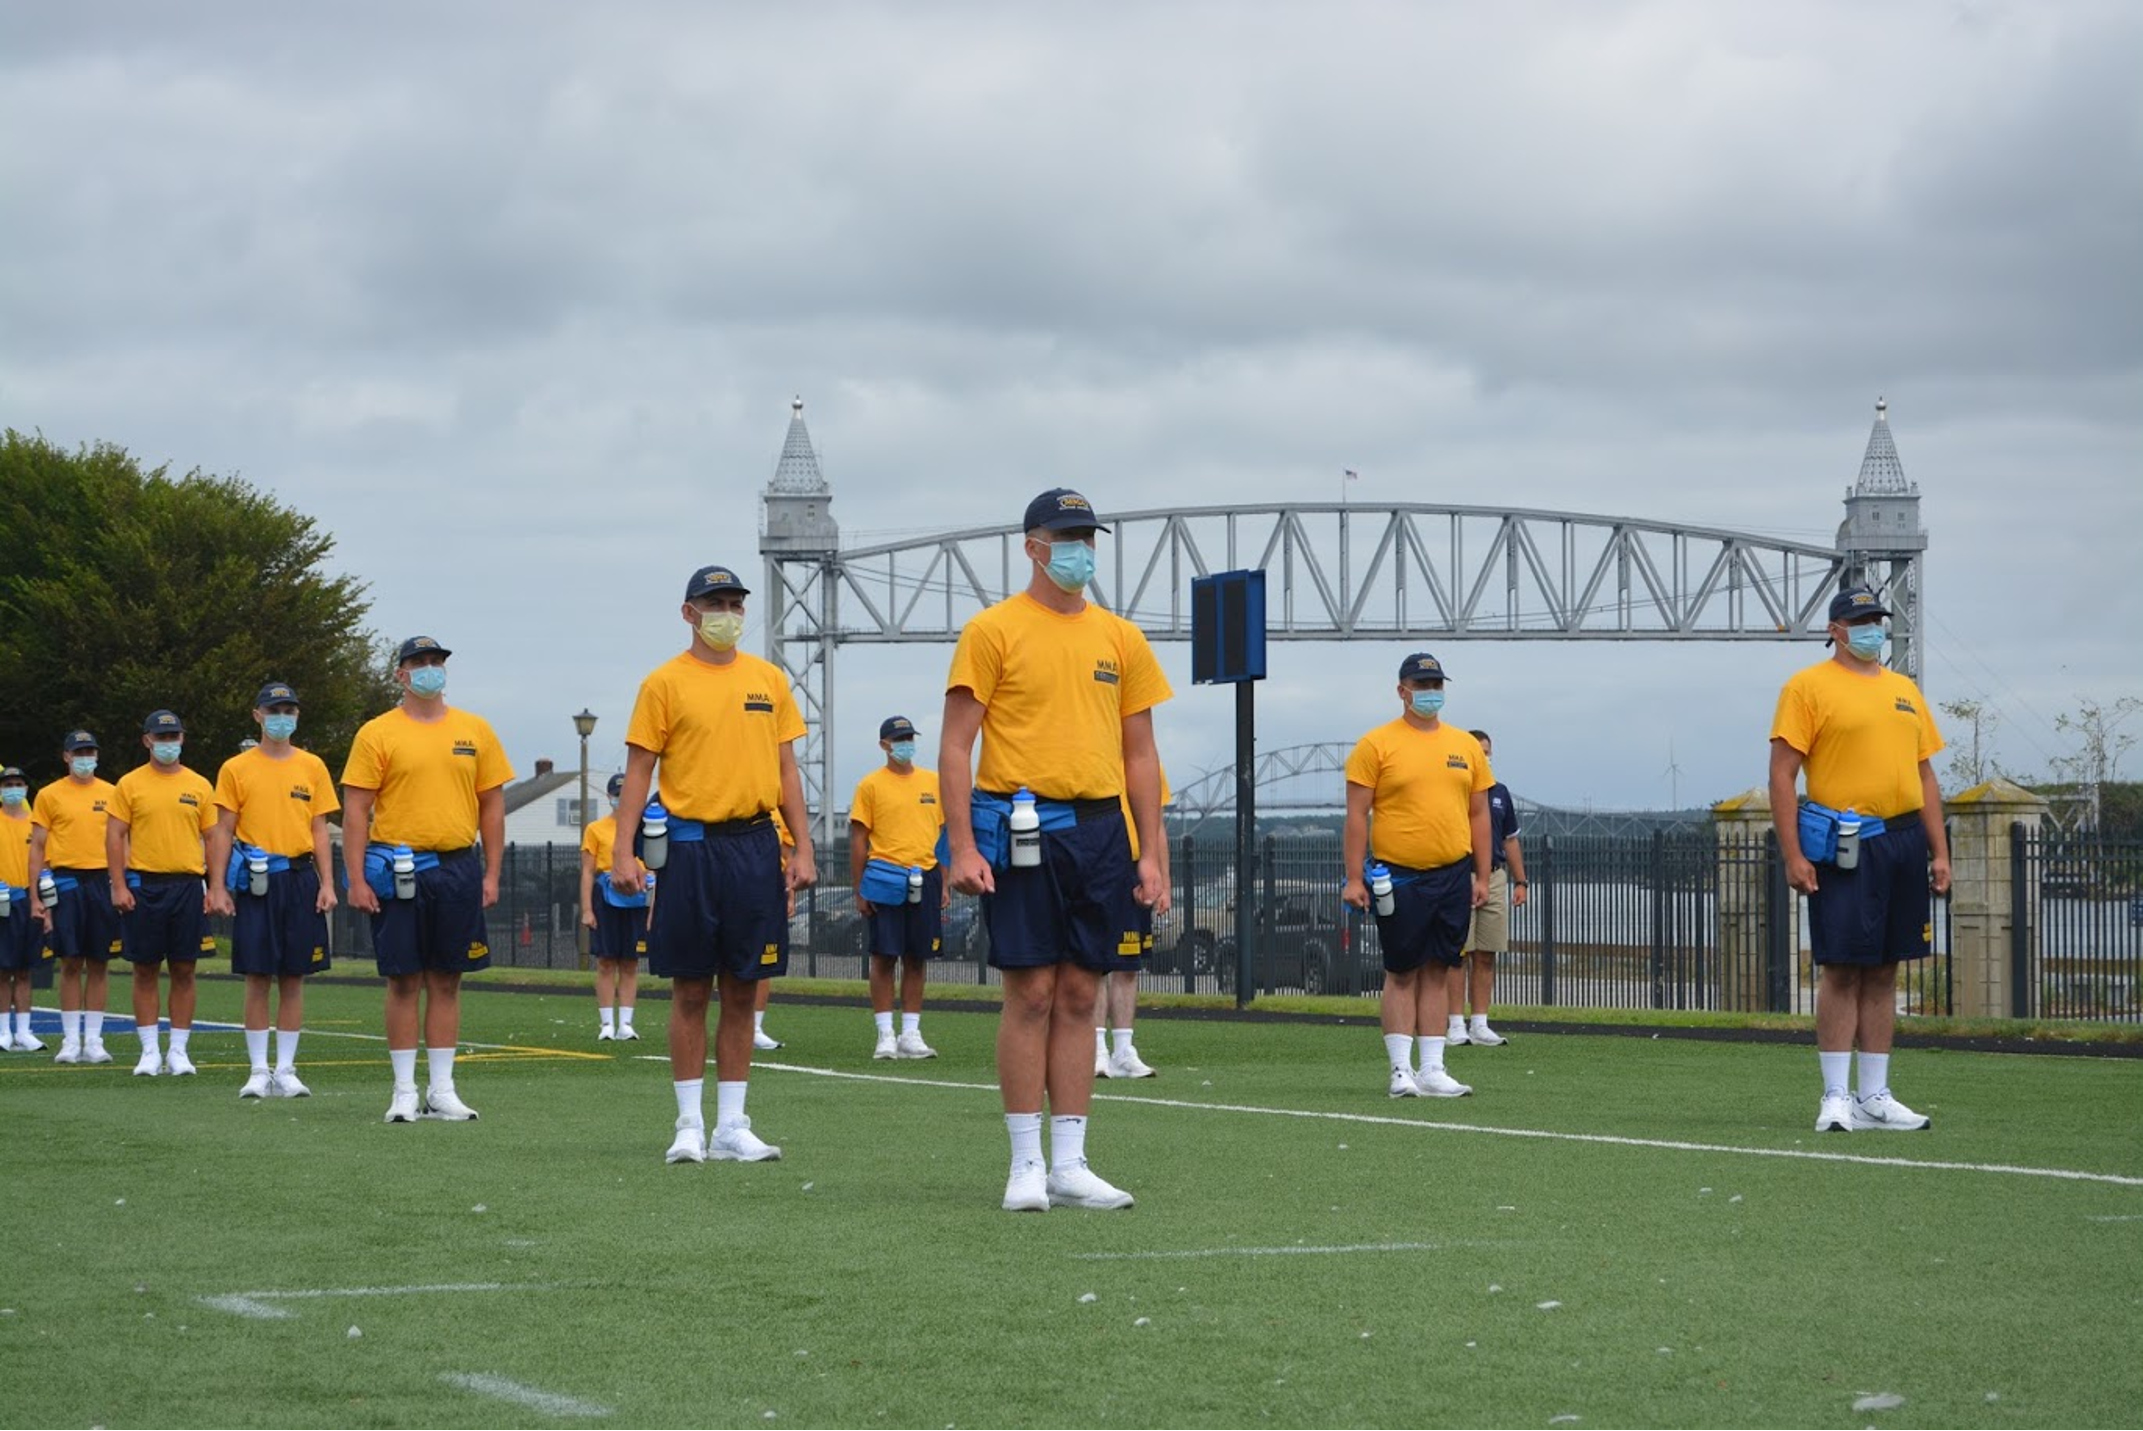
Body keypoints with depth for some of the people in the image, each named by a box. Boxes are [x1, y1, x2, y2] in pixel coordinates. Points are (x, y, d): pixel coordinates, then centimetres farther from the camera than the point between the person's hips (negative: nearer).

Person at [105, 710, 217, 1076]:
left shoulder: (200, 786, 8)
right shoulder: (130, 784, 4)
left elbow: (212, 838, 10)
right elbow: (114, 836, 1)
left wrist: (214, 887, 2)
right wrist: (119, 886, -8)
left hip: (188, 885, 1)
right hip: (143, 886, -1)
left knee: (184, 971, 2)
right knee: (145, 970, 2)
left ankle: (179, 1051, 7)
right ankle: (150, 1051, 7)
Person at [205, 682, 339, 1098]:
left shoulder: (312, 767, 9)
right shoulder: (236, 769, 4)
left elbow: (319, 829, 9)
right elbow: (223, 832, 3)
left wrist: (327, 883, 1)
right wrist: (217, 887, -5)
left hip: (300, 879, 2)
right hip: (255, 881, -2)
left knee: (294, 977, 3)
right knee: (258, 977, -2)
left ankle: (286, 1070, 8)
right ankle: (258, 1070, 4)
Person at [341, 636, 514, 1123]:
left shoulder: (474, 731, 9)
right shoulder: (378, 733, 0)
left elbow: (492, 803, 11)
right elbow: (356, 810, -2)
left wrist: (492, 873, 5)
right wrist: (357, 879, -9)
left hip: (458, 869, 3)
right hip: (399, 871, -3)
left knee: (447, 981, 6)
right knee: (404, 980, 0)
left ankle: (442, 1090, 11)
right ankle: (405, 1092, 6)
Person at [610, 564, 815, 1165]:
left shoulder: (769, 680, 11)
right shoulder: (665, 683, 0)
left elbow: (787, 770, 13)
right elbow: (638, 772, -1)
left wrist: (802, 847, 5)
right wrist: (624, 853, -10)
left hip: (755, 845, 3)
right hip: (691, 847, -3)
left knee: (741, 991, 5)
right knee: (691, 990, 0)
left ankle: (732, 1127, 10)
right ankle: (690, 1126, 6)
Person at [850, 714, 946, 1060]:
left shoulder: (933, 782, 12)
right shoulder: (871, 785, 1)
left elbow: (943, 834, 15)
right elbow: (858, 841, 0)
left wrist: (945, 884, 9)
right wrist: (859, 890, -5)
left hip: (924, 879, 4)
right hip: (886, 880, -4)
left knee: (917, 959, 6)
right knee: (884, 957, -3)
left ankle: (911, 1034, 12)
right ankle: (885, 1036, 0)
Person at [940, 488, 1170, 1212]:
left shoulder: (1120, 638, 12)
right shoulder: (992, 630, -1)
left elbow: (1140, 753, 15)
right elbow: (956, 746, -4)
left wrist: (1151, 853, 8)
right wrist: (962, 847, -12)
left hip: (1100, 829, 4)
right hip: (1022, 824, -4)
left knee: (1079, 996, 5)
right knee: (1032, 992, -5)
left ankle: (1070, 1165, 9)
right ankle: (1026, 1166, 1)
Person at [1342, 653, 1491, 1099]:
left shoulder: (1466, 746, 11)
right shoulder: (1376, 744, -2)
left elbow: (1478, 813, 15)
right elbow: (1357, 815, -4)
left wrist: (1482, 876, 10)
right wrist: (1354, 879, -9)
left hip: (1453, 875, 4)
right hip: (1399, 876, -4)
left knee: (1437, 971, 6)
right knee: (1402, 973, -1)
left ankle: (1432, 1070, 8)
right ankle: (1401, 1070, 2)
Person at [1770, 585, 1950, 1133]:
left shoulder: (1904, 690, 18)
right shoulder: (1808, 687, -2)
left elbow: (1925, 776, 20)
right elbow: (1782, 774, -7)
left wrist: (1940, 852, 12)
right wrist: (1793, 856, -14)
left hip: (1905, 841, 6)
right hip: (1847, 846, -6)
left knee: (1883, 972, 8)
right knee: (1842, 969, -6)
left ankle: (1875, 1097, 12)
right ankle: (1836, 1097, -2)